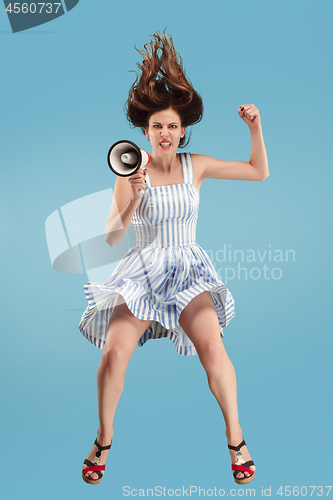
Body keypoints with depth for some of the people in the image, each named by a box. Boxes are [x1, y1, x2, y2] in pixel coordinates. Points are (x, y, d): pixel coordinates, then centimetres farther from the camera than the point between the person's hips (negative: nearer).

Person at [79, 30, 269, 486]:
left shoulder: (196, 166, 3)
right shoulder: (132, 174, -2)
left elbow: (259, 172, 10)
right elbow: (111, 238, -5)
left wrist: (256, 129, -3)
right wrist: (132, 202, -21)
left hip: (189, 270, 1)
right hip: (142, 272, 0)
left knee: (213, 350, -21)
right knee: (114, 354, -16)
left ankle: (235, 437, 4)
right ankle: (104, 439, 11)